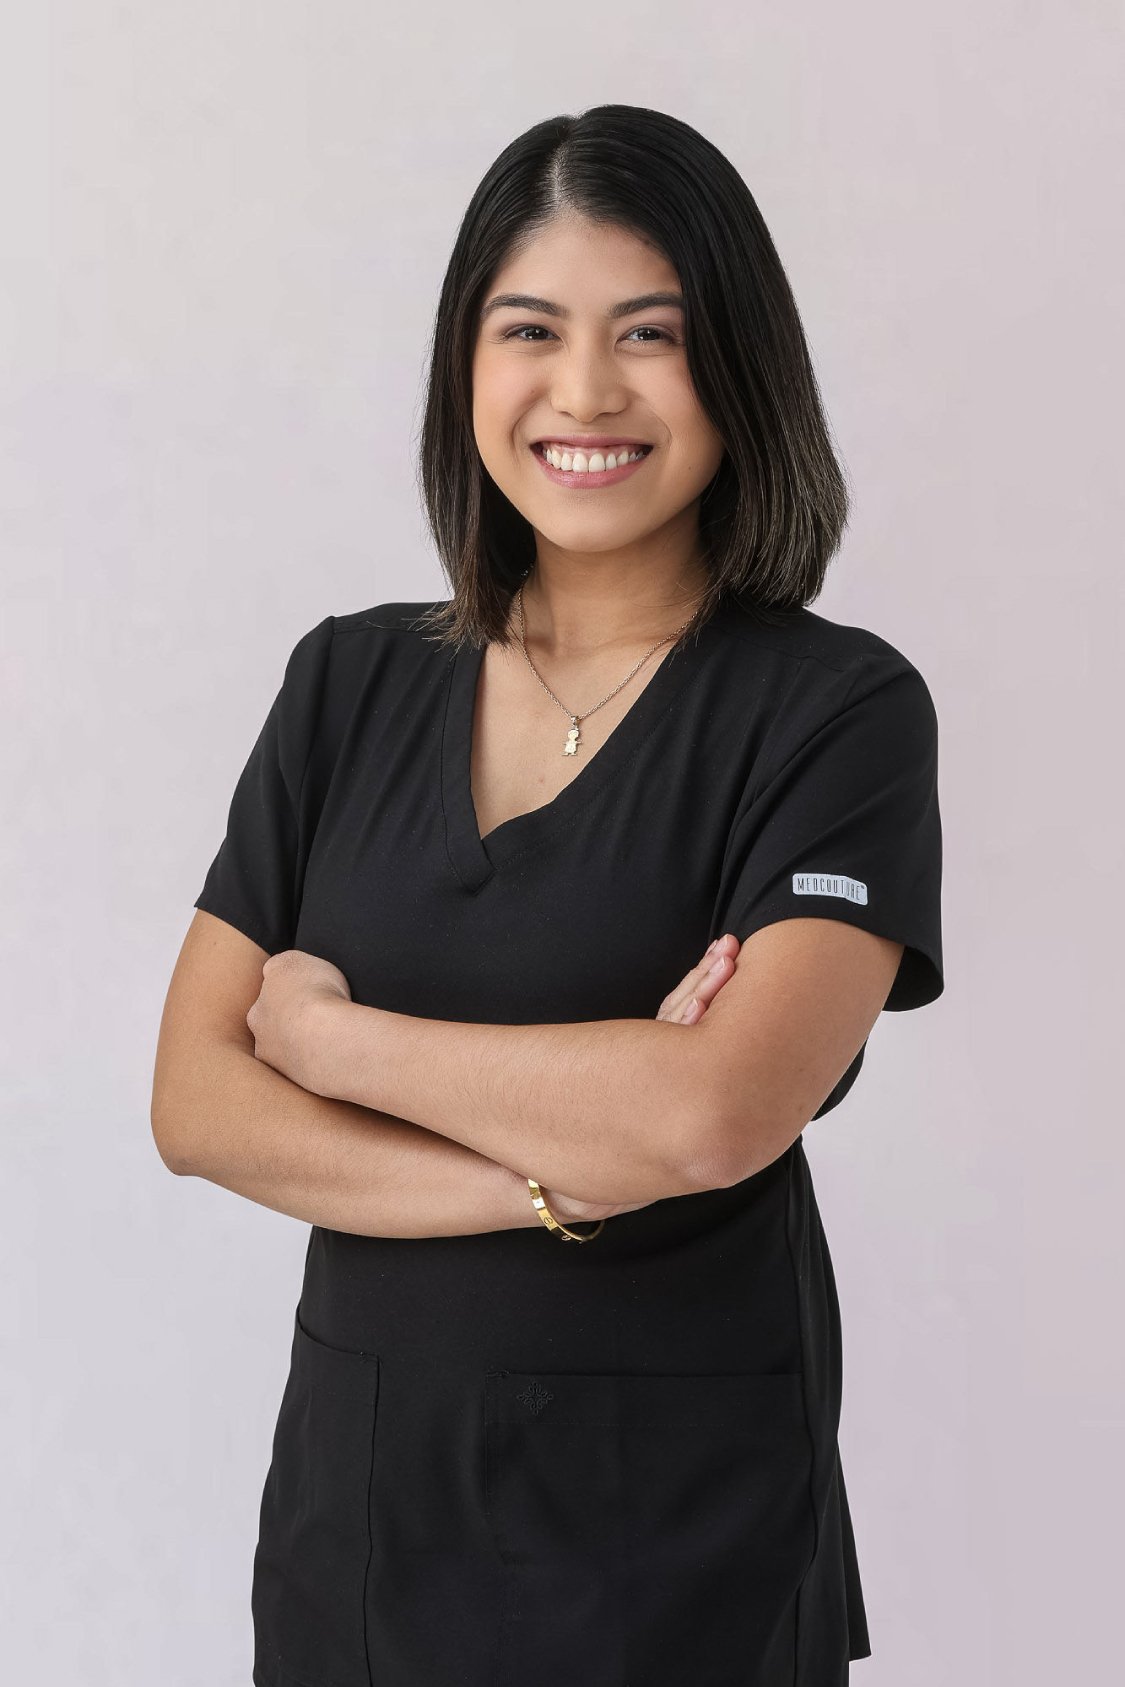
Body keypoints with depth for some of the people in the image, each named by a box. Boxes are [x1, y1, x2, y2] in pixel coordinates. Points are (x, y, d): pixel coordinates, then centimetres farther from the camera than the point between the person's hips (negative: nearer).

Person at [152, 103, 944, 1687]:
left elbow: (718, 1113, -23)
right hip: (358, 1479, 4)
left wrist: (337, 1032, -11)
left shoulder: (838, 708, -9)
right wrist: (559, 1175, -17)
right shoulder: (349, 683, 3)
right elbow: (195, 1102, -4)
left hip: (681, 1534, -3)